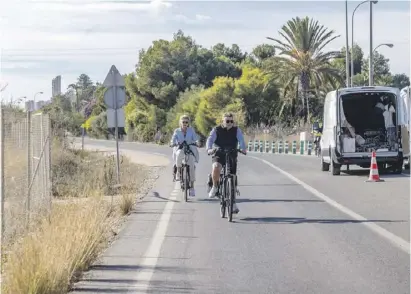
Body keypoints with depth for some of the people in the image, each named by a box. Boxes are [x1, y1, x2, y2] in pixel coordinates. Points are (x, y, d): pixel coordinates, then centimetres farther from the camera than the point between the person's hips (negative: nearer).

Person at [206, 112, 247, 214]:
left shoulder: (236, 130, 0)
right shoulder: (216, 130, -4)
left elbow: (241, 140, -15)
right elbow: (210, 139, -17)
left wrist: (243, 148, -37)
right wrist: (209, 148, -38)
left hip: (232, 156, 2)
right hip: (219, 155, -2)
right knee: (216, 167, -35)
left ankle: (233, 202, 15)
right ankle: (215, 186, -10)